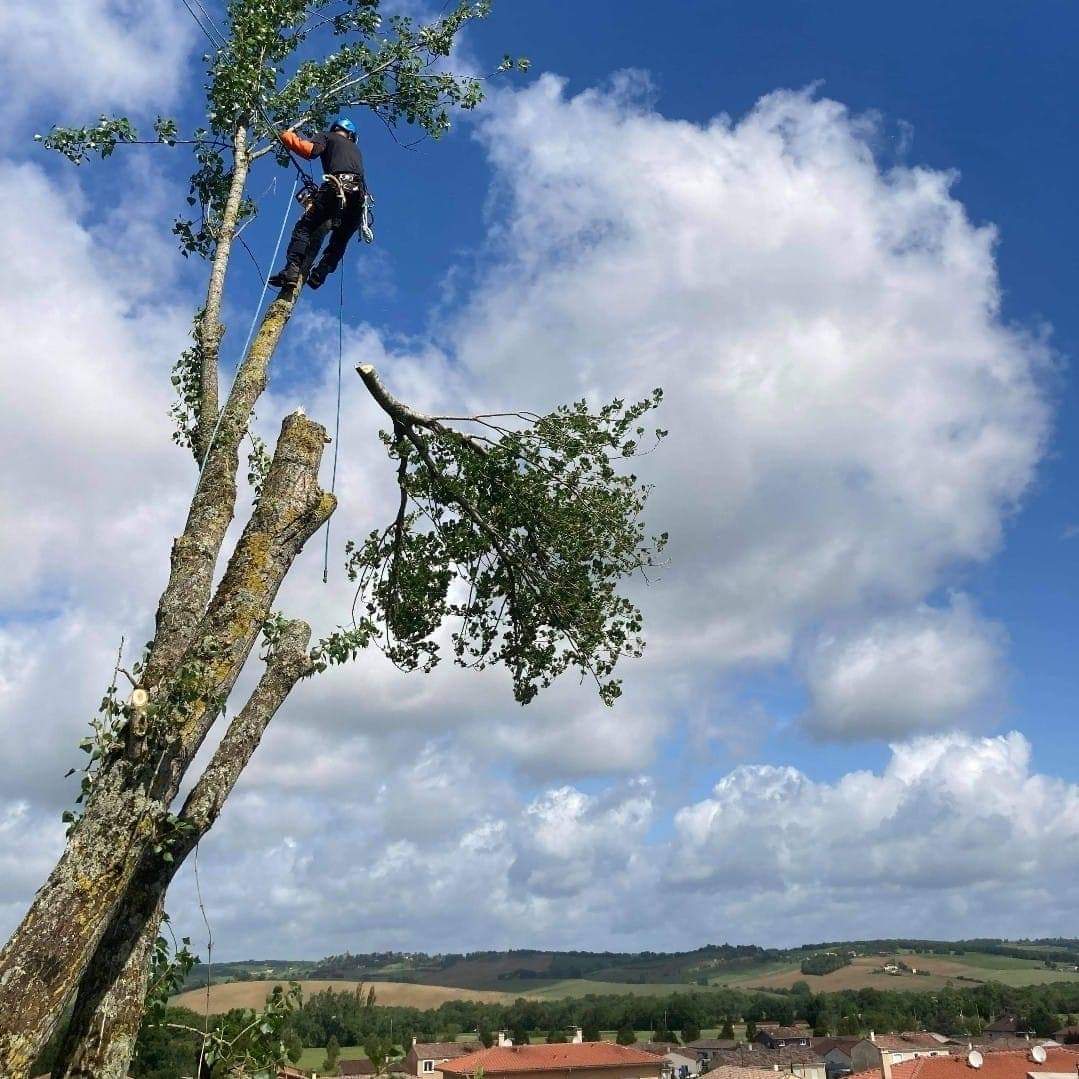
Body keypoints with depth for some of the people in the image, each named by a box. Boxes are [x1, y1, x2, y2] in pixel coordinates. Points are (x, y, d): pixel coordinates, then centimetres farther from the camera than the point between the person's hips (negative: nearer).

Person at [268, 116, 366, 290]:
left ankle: (292, 270, -21)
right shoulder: (356, 149, 38)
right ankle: (319, 274, -5)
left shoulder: (327, 137, 21)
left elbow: (309, 149, 0)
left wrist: (287, 136, 14)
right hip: (358, 195, 5)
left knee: (304, 228, -2)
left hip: (335, 189, -4)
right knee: (339, 241, 15)